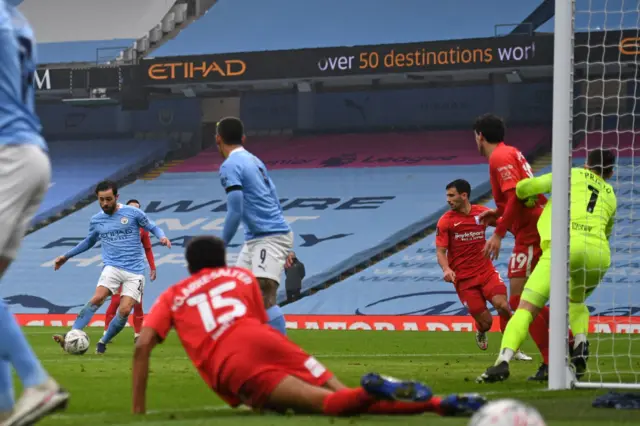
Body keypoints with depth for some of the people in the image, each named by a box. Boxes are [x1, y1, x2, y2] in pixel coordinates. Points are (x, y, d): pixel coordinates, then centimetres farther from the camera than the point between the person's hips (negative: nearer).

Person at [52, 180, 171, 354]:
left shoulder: (132, 213, 0)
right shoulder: (96, 221, 10)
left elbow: (153, 228, 8)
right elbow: (89, 241, 29)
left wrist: (162, 237, -14)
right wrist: (66, 256, 30)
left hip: (135, 271, -1)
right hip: (112, 267, 1)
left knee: (124, 310, -14)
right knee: (97, 298, -24)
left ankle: (103, 342, 6)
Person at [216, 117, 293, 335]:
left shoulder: (230, 166, -12)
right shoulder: (253, 160, 17)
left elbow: (235, 212, -19)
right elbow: (273, 200, 22)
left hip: (270, 238, -10)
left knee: (264, 298, -20)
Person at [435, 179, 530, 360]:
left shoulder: (482, 212, 2)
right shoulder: (445, 221, -4)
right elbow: (440, 251, -7)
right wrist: (446, 269, -26)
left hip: (486, 270, 2)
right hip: (463, 278, -2)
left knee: (502, 305, -20)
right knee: (485, 321, -6)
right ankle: (481, 333, 33)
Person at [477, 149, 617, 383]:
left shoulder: (572, 174, 21)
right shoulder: (610, 196, 30)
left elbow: (524, 187, 12)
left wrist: (524, 196, 34)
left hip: (564, 244, -4)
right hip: (598, 252, 4)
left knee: (526, 308, -9)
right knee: (576, 302, 33)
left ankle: (504, 360, -30)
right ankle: (581, 345, 6)